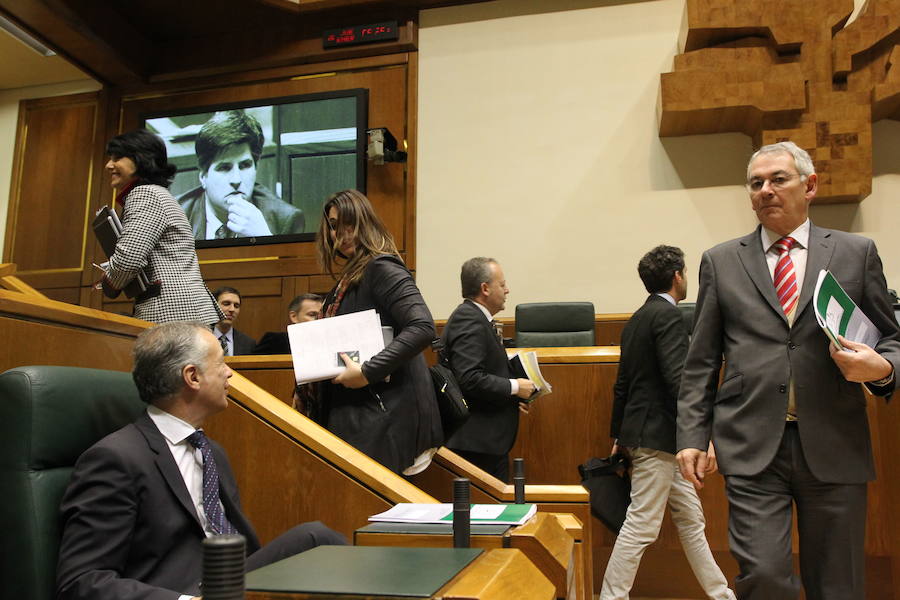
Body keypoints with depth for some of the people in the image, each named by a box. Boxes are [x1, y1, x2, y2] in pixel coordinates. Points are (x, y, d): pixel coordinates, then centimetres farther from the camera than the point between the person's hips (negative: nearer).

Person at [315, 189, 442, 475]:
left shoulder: (382, 268, -12)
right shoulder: (348, 278, 16)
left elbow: (423, 328, -24)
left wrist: (367, 372, -24)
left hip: (385, 414, -9)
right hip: (353, 412, 9)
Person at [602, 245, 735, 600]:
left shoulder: (636, 319, 14)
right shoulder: (668, 315, -13)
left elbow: (622, 384, 17)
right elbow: (678, 380, -23)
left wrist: (619, 435, 22)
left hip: (643, 432, 10)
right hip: (656, 437, -10)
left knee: (690, 519, 18)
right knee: (641, 527, -3)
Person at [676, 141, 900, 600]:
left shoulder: (856, 253, 9)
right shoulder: (721, 262, 9)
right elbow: (701, 362, 8)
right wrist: (692, 437, 1)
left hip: (834, 447, 1)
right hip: (752, 447, -1)